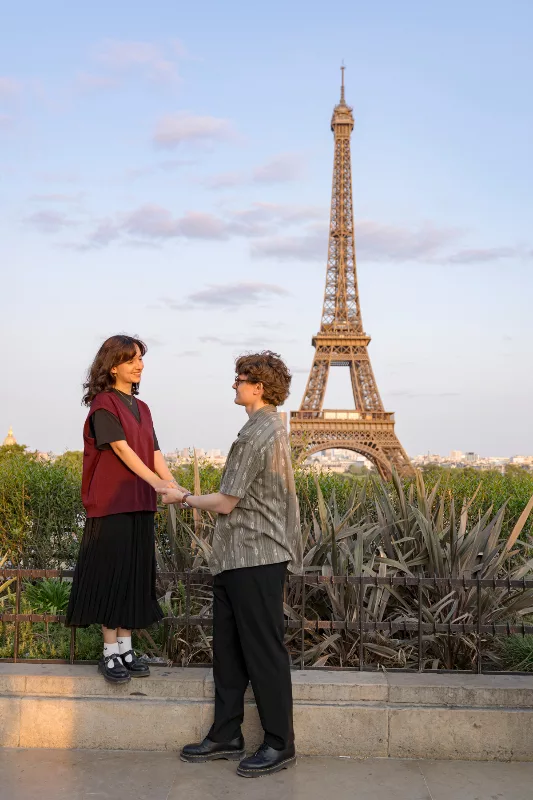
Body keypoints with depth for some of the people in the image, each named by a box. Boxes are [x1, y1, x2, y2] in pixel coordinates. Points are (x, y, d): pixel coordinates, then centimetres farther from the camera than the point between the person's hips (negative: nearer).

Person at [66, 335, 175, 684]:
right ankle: (110, 652, 7)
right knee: (111, 573, -2)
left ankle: (126, 647, 17)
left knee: (135, 573, 8)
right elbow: (121, 449, -16)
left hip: (140, 503, 7)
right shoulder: (103, 404, -7)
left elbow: (154, 453, 7)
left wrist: (173, 485, -9)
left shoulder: (142, 408, 15)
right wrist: (157, 483, -24)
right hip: (111, 502, -7)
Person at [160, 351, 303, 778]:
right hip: (237, 556, 10)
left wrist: (184, 498, 0)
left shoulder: (257, 434, -17)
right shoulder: (273, 426, 15)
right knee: (228, 646, 14)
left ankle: (281, 744, 10)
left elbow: (226, 503, -16)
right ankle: (226, 735, 24)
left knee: (263, 650, -1)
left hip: (255, 557, -10)